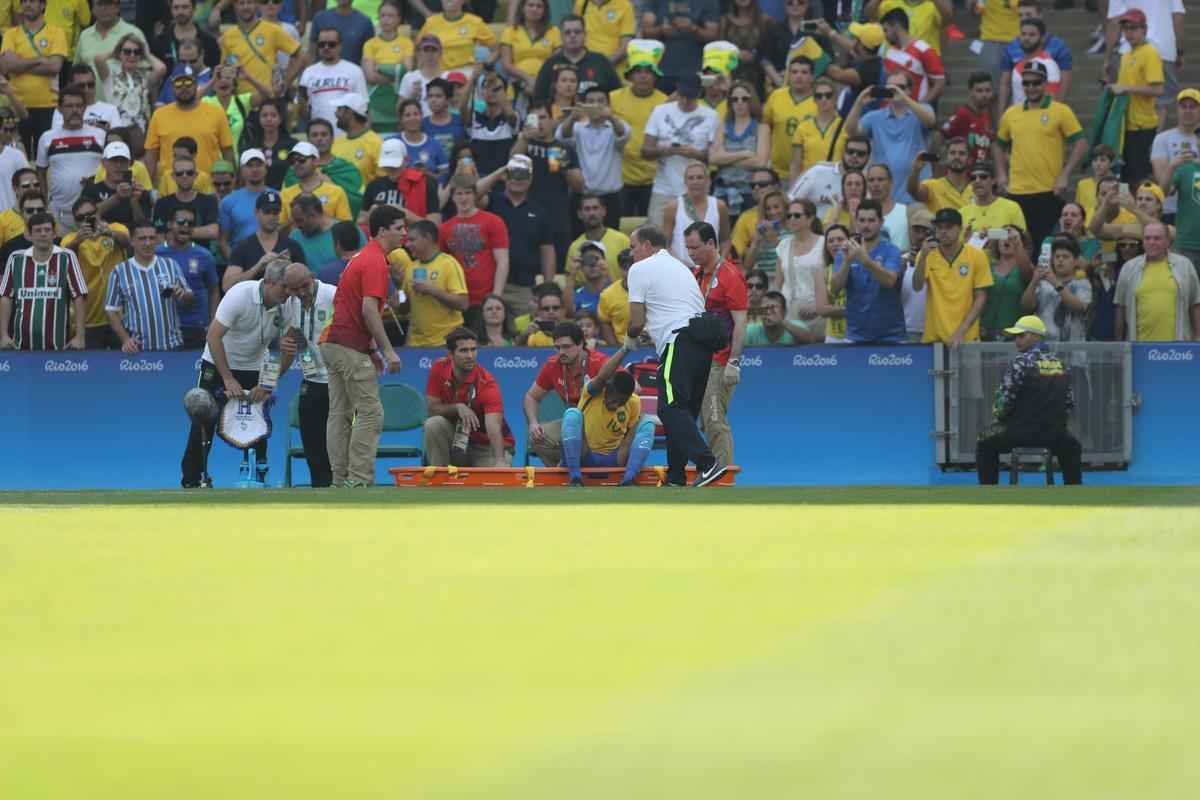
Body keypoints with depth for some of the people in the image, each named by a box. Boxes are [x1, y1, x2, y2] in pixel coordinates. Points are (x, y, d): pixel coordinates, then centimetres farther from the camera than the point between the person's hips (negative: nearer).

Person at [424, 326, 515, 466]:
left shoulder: (487, 384, -26)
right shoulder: (439, 369, -12)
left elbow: (494, 428, -38)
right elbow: (432, 408, -7)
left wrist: (499, 461, -55)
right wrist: (458, 407, -27)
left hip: (487, 445, -4)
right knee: (434, 425, -26)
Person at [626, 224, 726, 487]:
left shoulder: (640, 269, 3)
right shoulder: (679, 266, 29)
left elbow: (637, 321, 0)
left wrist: (630, 337, 22)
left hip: (679, 343, -9)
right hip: (702, 342, 9)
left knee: (672, 409, -16)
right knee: (682, 411, 12)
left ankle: (707, 463, -31)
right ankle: (676, 479, 13)